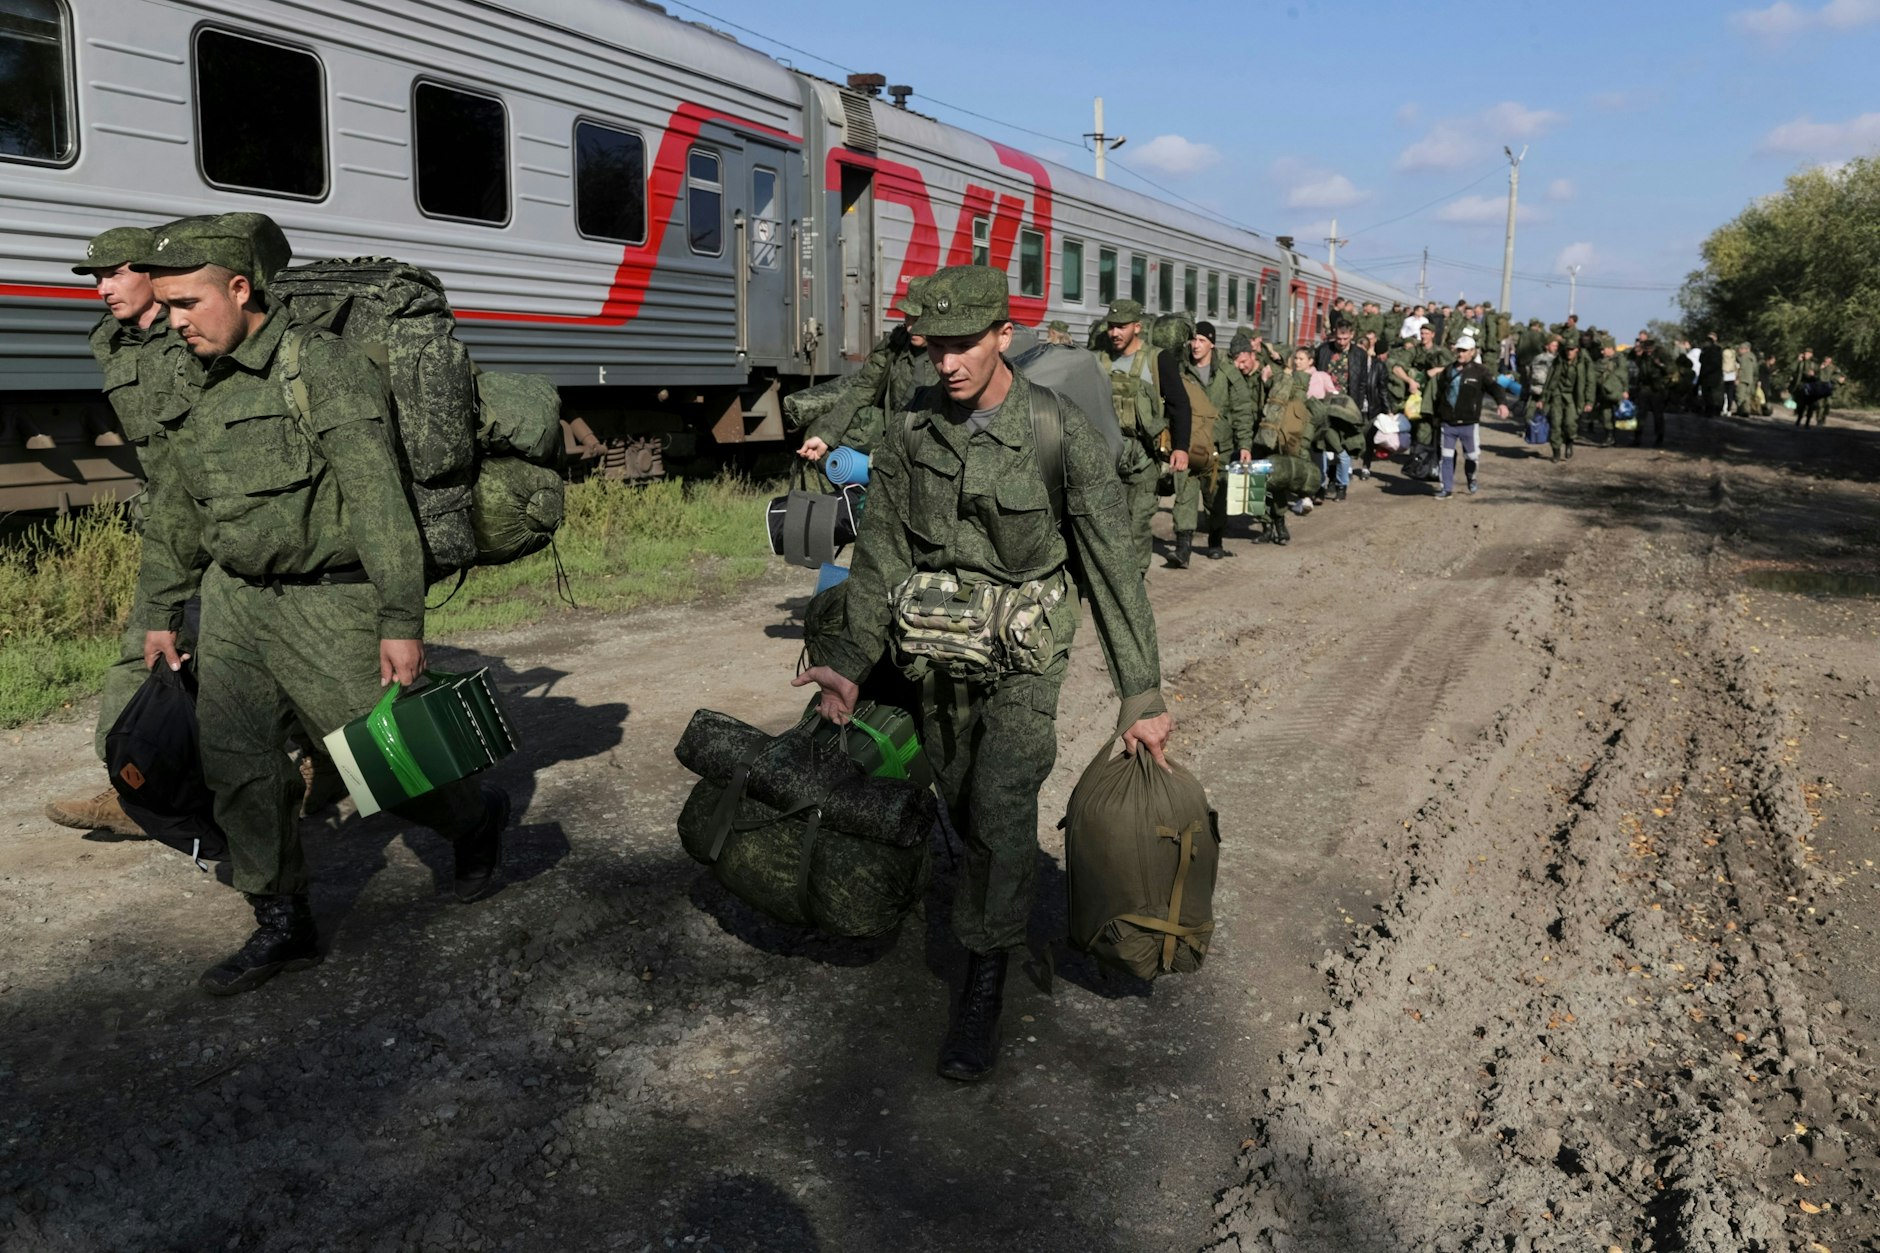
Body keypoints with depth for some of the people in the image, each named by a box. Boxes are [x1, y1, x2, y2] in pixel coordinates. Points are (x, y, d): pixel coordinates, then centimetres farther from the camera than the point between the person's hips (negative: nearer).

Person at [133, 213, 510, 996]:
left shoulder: (326, 368, -14)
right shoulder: (197, 390, 9)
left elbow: (380, 505, -19)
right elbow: (173, 517, 20)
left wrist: (402, 622, -22)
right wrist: (159, 616, 22)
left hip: (330, 604, -7)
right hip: (236, 601, 7)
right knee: (235, 765, 2)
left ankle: (476, 821, 31)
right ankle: (282, 926, 16)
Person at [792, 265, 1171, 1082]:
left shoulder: (1062, 435, -17)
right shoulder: (912, 429, -6)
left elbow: (1114, 565, -14)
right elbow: (880, 551, -1)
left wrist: (1141, 695, -14)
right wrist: (852, 660, -10)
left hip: (1023, 655, -4)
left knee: (1002, 810, -15)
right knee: (962, 810, 15)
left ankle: (983, 991, 0)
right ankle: (1003, 915, 43)